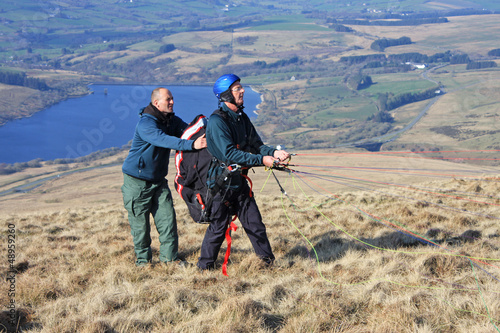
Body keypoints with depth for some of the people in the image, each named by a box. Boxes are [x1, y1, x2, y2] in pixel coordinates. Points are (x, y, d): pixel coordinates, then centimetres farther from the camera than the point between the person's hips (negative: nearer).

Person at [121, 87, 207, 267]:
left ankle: (169, 256, 11)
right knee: (140, 221, 2)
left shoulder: (171, 120, 4)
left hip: (158, 180, 7)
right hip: (137, 180, -7)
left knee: (167, 217, 1)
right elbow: (164, 140, -38)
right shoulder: (145, 123, -23)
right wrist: (192, 144, -49)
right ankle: (142, 258, 18)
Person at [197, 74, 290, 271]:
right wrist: (261, 160, -28)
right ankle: (205, 266, 16)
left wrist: (273, 153, -11)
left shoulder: (241, 118, 10)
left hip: (239, 180, 8)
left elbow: (256, 144, 10)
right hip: (222, 182, -7)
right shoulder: (217, 121, -17)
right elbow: (230, 154, -25)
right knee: (218, 226, 1)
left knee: (254, 223, 10)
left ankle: (268, 261, 20)